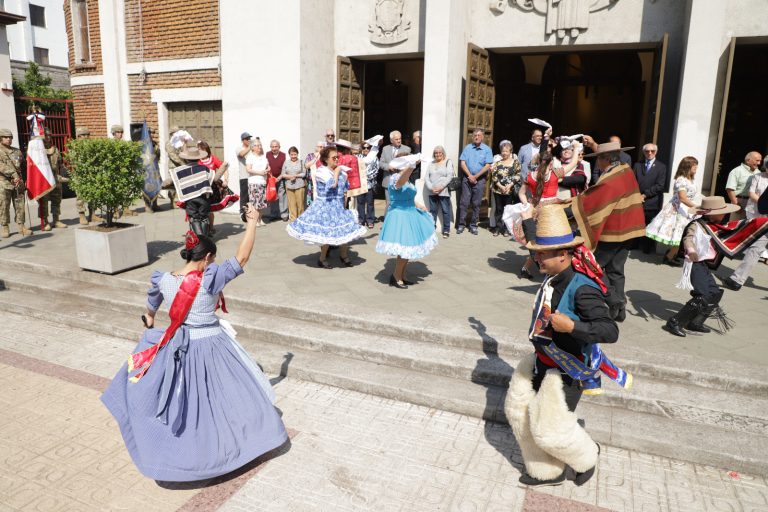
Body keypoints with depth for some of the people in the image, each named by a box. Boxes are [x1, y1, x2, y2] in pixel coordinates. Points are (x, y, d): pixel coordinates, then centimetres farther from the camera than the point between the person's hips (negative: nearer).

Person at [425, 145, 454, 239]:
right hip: (432, 192, 4)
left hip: (443, 192, -4)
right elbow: (426, 177, 8)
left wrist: (440, 187, -15)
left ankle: (446, 230, 4)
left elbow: (449, 177, -7)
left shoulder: (448, 162, 4)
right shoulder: (431, 164, 16)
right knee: (432, 211, 7)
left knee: (445, 211, -2)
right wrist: (431, 188, -8)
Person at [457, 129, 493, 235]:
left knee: (476, 203, 4)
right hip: (467, 178, 1)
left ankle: (473, 225, 11)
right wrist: (469, 175, -9)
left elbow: (487, 166, -4)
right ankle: (461, 224, 4)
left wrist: (476, 176, -10)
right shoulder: (467, 148, 6)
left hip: (480, 179, -1)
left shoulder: (487, 149, 2)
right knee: (464, 202, -2)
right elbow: (462, 163, 1)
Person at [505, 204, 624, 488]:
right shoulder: (552, 277, -9)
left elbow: (610, 331, -34)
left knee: (549, 430, 2)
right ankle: (546, 471, 35)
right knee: (518, 409, 15)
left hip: (566, 370, -8)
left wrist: (570, 326, -41)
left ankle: (586, 457, 38)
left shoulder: (581, 288, -31)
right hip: (541, 360, 8)